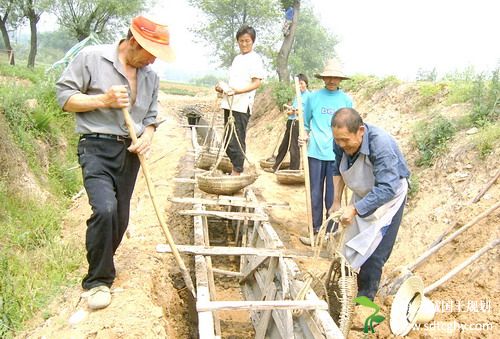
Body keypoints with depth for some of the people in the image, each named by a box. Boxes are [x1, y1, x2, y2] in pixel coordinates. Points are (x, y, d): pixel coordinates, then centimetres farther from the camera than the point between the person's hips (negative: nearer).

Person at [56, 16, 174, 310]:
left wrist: (147, 135, -3)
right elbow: (64, 96, -3)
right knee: (105, 208, -22)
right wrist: (103, 100, -15)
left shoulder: (151, 76, 11)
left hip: (130, 152, 5)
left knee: (120, 216, 8)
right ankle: (98, 280, -4)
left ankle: (103, 264, 34)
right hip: (97, 147, -5)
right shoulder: (92, 57, -4)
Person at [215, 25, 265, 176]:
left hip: (241, 106, -8)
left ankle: (236, 173, -1)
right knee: (228, 141, 10)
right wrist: (223, 87, 8)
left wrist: (238, 91, -25)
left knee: (236, 142, -9)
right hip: (229, 104, 8)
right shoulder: (237, 58, 20)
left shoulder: (255, 58, -3)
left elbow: (256, 83, -11)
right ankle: (236, 170, 21)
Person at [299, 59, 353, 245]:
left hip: (337, 154, 0)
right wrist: (305, 135, -6)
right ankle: (315, 230, 17)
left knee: (332, 195, 5)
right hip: (316, 152, 0)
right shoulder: (313, 97, 3)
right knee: (315, 194, 6)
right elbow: (306, 122, 12)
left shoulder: (346, 100, 3)